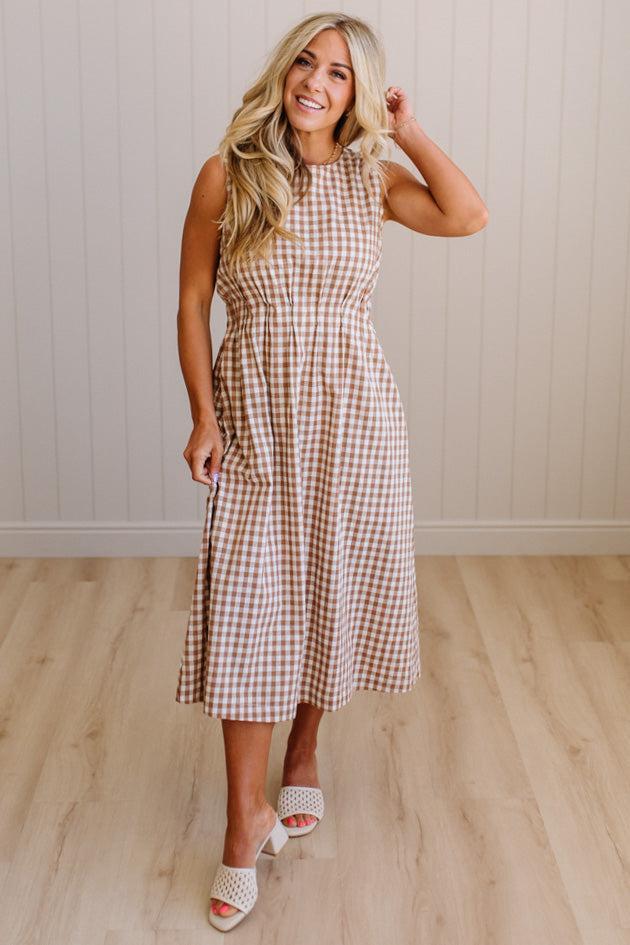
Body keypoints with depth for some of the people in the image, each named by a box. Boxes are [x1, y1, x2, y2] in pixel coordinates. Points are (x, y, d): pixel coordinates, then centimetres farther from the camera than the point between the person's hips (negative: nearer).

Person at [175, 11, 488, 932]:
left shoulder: (372, 180, 3)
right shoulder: (226, 176, -3)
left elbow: (468, 216, -13)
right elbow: (193, 303, -1)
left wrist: (407, 131, -6)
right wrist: (203, 417, -6)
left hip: (353, 416, 2)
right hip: (255, 417, -2)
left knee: (330, 590, 12)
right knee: (248, 610, -3)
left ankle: (303, 752, 35)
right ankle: (247, 822, 5)